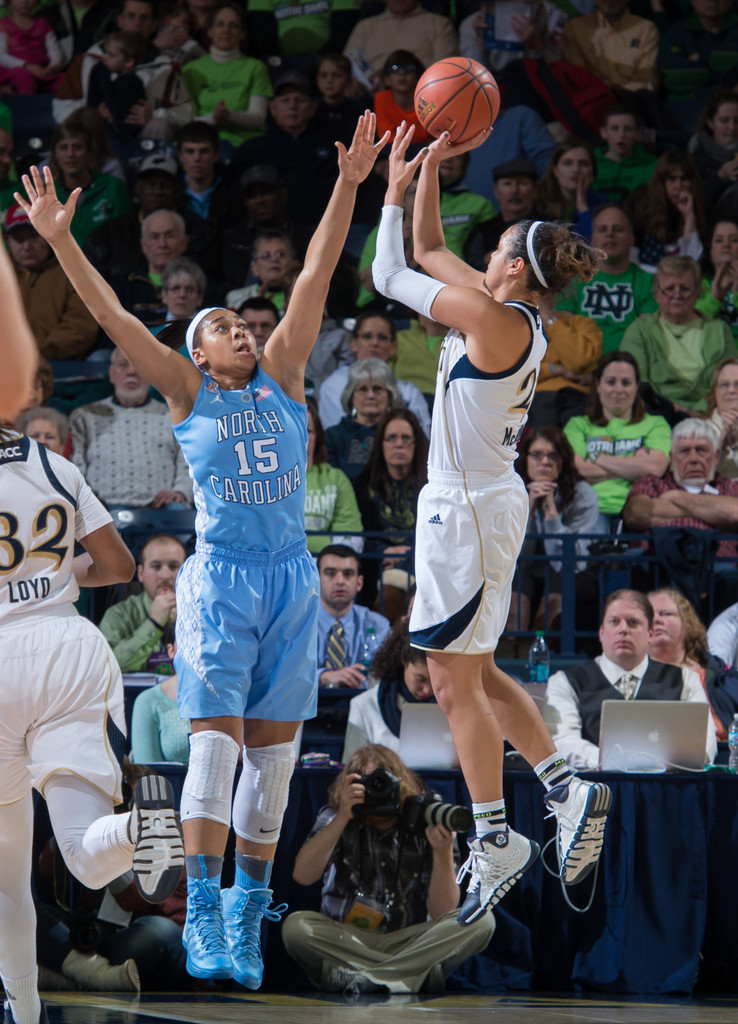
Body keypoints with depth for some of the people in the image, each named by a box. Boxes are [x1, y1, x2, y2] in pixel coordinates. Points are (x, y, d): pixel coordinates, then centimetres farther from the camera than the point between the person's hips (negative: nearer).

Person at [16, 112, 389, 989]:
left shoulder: (282, 379, 11)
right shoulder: (188, 392, 4)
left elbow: (314, 281, 5)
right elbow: (111, 317, -2)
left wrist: (347, 187, -1)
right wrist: (59, 240, -11)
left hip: (290, 581, 3)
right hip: (220, 579, -3)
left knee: (273, 752, 4)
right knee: (215, 742, -11)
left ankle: (248, 909, 12)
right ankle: (202, 910, -10)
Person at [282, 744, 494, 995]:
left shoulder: (424, 826, 0)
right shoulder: (335, 820, 4)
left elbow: (443, 912, -6)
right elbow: (302, 875, -14)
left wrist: (443, 852, -21)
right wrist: (342, 817, -18)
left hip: (410, 944, 0)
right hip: (343, 943, 0)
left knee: (481, 922, -24)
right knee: (295, 926, -31)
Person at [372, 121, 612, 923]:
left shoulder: (495, 320, -19)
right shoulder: (514, 316, 7)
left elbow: (390, 276, -11)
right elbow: (429, 253, 18)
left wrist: (396, 188, 0)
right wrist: (428, 171, 12)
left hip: (468, 510, -10)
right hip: (485, 503, 10)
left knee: (455, 681, -2)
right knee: (474, 675, 18)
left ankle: (496, 842, 4)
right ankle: (568, 791, 16)